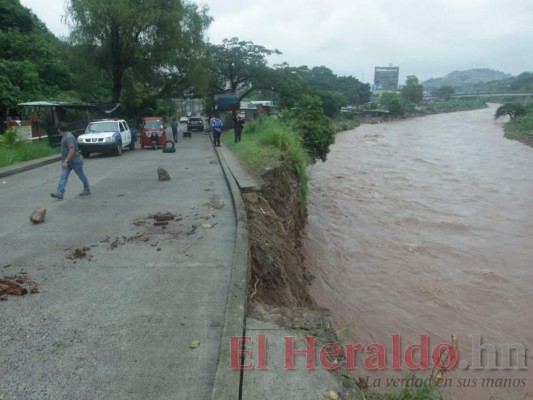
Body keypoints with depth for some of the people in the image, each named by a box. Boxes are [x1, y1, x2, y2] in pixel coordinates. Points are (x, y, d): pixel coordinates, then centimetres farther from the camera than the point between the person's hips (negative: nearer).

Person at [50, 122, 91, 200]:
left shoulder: (69, 137, -22)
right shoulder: (65, 136, 11)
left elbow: (72, 150, -31)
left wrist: (66, 161, -30)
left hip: (75, 161, -10)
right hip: (67, 162, 10)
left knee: (81, 176, 8)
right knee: (63, 176, -4)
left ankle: (87, 190, 25)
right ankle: (60, 193, -12)